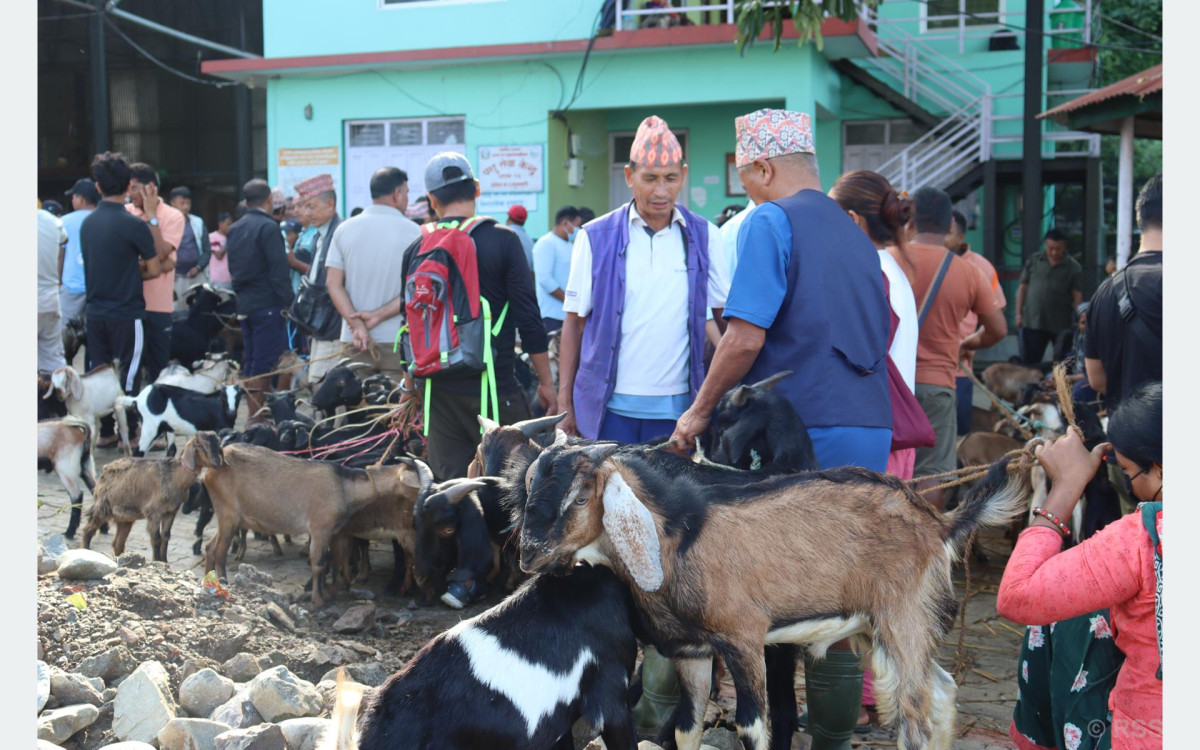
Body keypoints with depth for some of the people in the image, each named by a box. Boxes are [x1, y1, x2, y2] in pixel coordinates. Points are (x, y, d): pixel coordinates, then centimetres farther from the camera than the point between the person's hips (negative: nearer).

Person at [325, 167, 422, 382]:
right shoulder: (413, 232, -5)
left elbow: (333, 283, -1)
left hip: (354, 340, 3)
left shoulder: (344, 229, 5)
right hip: (398, 339, -3)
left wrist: (357, 324, -8)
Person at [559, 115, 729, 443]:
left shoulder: (704, 237, 5)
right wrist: (565, 405, 0)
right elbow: (574, 323, 4)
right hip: (609, 406, -1)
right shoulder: (595, 237, 2)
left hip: (677, 407, 1)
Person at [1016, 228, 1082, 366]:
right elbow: (1023, 288, 8)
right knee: (1029, 361, 3)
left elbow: (1077, 296, -4)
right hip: (1033, 323, 1)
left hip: (1061, 324, -1)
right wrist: (1019, 314, 4)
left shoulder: (1073, 267, 0)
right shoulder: (1034, 261, 5)